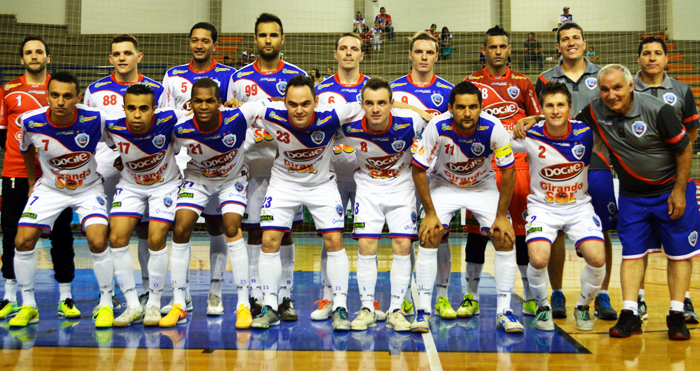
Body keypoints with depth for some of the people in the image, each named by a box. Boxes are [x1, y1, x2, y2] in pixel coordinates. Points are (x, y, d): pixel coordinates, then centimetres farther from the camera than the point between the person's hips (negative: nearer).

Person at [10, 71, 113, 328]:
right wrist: (32, 182, 12)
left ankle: (106, 305, 0)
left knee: (98, 242, -20)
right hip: (49, 188, 2)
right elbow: (26, 148, 6)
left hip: (89, 188, -2)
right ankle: (28, 306, 12)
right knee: (23, 241, -8)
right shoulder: (30, 122, -18)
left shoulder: (95, 120, -25)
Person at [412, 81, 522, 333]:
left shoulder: (494, 128, -27)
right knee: (429, 236, -18)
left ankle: (504, 311, 0)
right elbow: (418, 170, -17)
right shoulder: (437, 128, -29)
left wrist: (501, 215, -15)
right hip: (444, 185, 0)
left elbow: (508, 172, -14)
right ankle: (423, 310, -7)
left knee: (505, 239, -13)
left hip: (483, 186, 1)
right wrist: (430, 213, -18)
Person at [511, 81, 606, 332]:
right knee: (538, 259, -25)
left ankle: (583, 307, 11)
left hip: (579, 206, 1)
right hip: (543, 206, -1)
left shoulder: (587, 133, -11)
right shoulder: (530, 137, -13)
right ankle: (543, 307, 6)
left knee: (597, 258, -20)